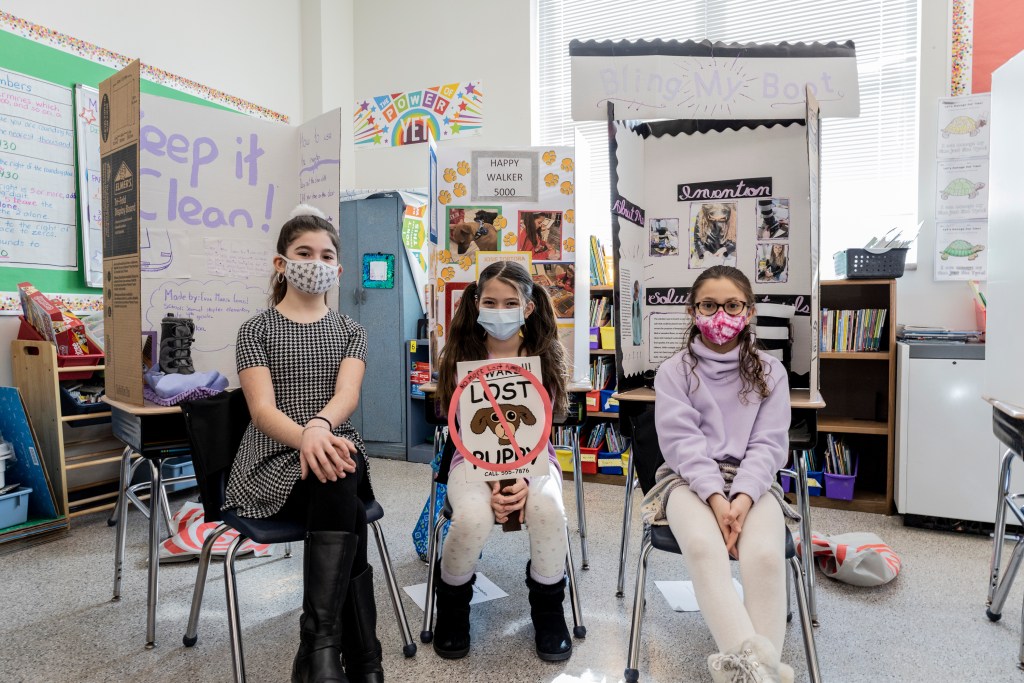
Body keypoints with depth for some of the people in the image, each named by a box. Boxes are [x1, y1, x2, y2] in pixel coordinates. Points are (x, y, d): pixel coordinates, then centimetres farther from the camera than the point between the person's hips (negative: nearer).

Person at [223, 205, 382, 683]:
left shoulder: (349, 331, 11)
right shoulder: (256, 330, 5)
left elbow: (347, 394, -9)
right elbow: (262, 410, -10)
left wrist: (320, 427, -34)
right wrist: (305, 438, -33)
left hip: (335, 452, 2)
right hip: (273, 463, -2)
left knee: (341, 479, -34)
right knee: (341, 484, -33)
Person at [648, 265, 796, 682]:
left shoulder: (769, 372, 8)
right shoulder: (674, 371, 2)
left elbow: (768, 444, 0)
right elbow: (682, 440, -7)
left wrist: (742, 497, -17)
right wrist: (715, 496, -21)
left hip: (752, 481, 2)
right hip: (690, 478, -1)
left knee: (765, 554, -29)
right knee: (702, 547, -33)